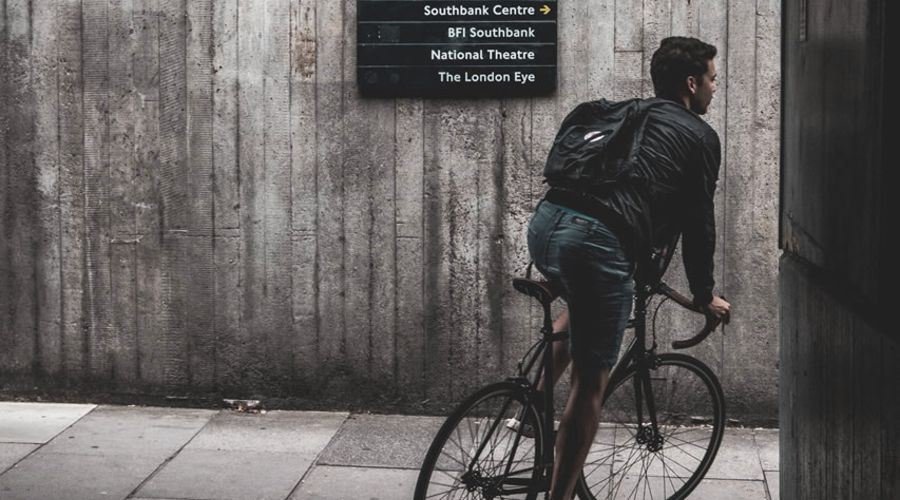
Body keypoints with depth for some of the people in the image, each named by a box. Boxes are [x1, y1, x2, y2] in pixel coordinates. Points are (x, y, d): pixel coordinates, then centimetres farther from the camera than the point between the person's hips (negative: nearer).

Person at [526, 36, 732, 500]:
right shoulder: (700, 135, 13)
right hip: (597, 242, -7)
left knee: (584, 306, 37)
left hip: (544, 222, 7)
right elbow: (699, 222, 13)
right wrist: (705, 296, 27)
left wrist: (645, 270, 49)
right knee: (590, 383, 3)